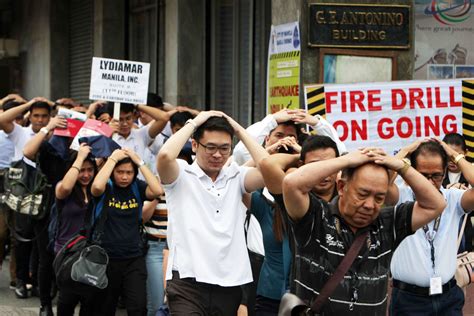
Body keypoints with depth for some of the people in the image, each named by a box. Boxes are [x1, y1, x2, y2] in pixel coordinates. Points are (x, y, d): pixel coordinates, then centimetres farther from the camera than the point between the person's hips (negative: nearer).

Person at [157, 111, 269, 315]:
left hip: (230, 284, 4)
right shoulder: (181, 175, 3)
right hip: (188, 283, -4)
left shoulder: (236, 176, 12)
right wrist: (193, 123, -5)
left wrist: (239, 130, 3)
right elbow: (165, 155, -19)